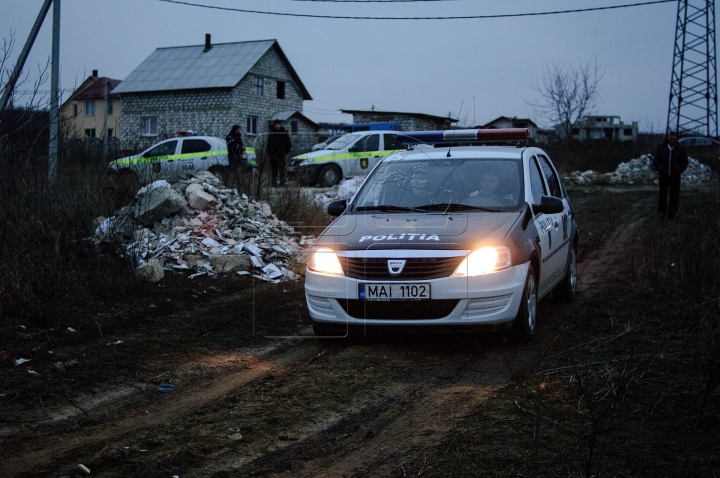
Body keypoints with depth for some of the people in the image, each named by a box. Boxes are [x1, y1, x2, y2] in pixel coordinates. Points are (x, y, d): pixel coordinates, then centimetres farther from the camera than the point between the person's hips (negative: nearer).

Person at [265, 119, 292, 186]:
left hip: (281, 155, -3)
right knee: (273, 170, 4)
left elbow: (289, 144, 6)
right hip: (272, 155, 3)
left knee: (282, 169, -9)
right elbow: (268, 144, 18)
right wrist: (268, 153, 8)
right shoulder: (272, 134, 13)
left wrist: (285, 152, -5)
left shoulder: (285, 133, 4)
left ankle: (282, 183, -9)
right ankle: (274, 184, 8)